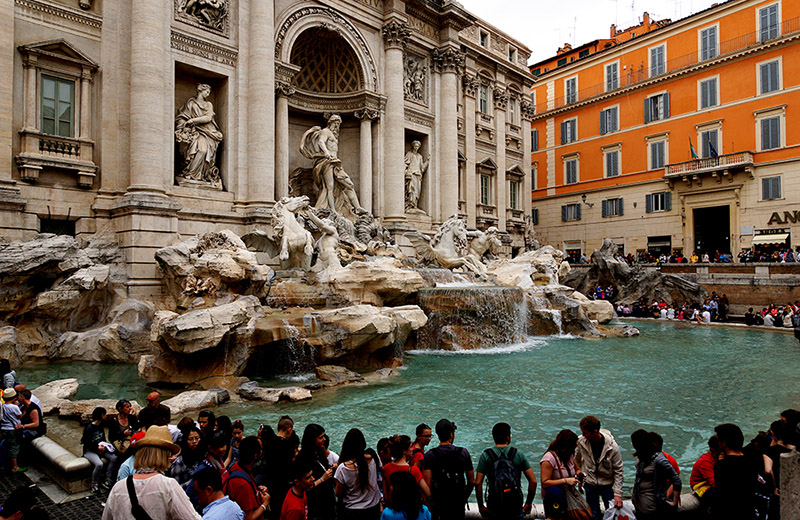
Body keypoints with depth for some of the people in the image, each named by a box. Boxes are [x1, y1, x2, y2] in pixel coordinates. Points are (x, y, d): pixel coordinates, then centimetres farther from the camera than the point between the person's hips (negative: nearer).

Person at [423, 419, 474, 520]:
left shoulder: (430, 455, -8)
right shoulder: (463, 453, -4)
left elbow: (427, 484, -14)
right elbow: (472, 482, 1)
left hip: (438, 504, -1)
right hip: (458, 504, 1)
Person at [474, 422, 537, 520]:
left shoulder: (486, 455, -3)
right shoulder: (518, 454, 0)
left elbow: (478, 483, -10)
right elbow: (533, 481, -3)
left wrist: (481, 506, -2)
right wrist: (528, 503, 7)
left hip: (494, 505, -1)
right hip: (516, 505, 1)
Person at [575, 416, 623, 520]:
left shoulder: (612, 446, -21)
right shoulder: (581, 441, -15)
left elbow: (618, 471, -12)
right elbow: (577, 459, 7)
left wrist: (618, 494, -13)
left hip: (608, 484, -2)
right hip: (590, 484, 2)